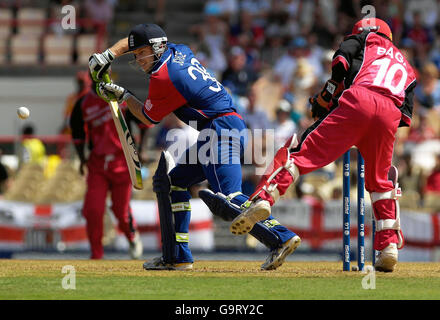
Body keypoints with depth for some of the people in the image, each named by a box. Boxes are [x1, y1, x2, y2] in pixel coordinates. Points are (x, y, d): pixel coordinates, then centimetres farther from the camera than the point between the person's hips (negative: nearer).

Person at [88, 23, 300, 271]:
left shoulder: (163, 77, -9)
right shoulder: (179, 51, 16)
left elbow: (148, 118, 7)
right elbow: (130, 42, 35)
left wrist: (122, 95, 16)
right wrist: (107, 55, 26)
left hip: (222, 128, -10)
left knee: (227, 199, -24)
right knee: (173, 180, 17)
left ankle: (281, 238, -37)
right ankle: (177, 256, 15)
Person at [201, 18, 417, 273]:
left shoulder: (367, 38, 30)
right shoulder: (406, 67, 41)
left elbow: (342, 58, 7)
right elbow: (406, 116, 27)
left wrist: (327, 96, 13)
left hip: (358, 100, -4)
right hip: (391, 114, 4)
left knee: (305, 151, -8)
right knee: (381, 181, 20)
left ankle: (263, 198, -27)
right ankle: (389, 246, 8)